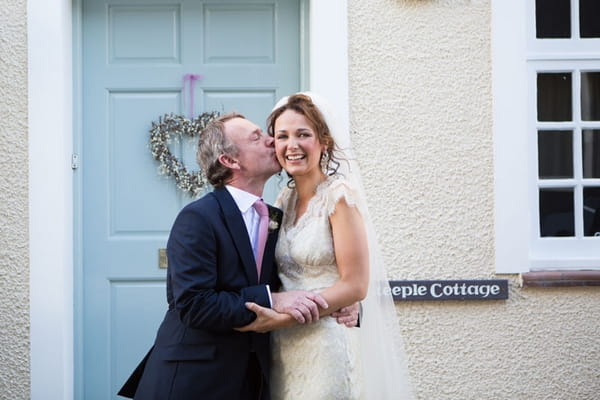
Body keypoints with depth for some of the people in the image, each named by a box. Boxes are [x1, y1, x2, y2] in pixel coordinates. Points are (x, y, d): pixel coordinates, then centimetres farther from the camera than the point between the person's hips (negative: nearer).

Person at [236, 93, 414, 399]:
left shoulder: (339, 195, -12)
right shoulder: (286, 200, 8)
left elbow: (355, 285, -16)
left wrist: (283, 318, -18)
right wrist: (268, 315, -3)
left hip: (329, 347, -6)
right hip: (287, 348, 6)